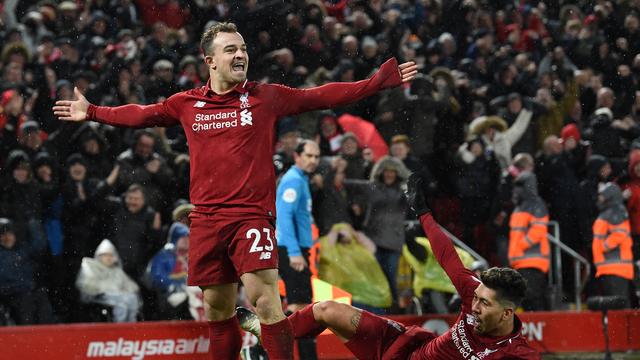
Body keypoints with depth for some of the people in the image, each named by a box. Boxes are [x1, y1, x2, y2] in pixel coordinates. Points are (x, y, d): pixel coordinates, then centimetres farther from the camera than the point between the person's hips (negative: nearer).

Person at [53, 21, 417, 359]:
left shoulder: (266, 96, 3)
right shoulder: (187, 104, 9)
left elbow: (323, 96, 3)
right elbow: (139, 115, 23)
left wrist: (380, 81, -2)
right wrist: (92, 112, 25)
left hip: (252, 215, -3)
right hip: (207, 218, 3)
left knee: (265, 298, -18)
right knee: (218, 308, 10)